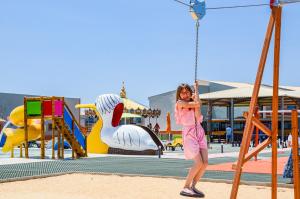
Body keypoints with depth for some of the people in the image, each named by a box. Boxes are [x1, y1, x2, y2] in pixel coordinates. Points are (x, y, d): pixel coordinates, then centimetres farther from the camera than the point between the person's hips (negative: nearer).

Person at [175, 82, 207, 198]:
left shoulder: (193, 103, 14)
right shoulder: (180, 103, -3)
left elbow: (198, 117, -4)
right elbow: (197, 104, -14)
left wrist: (195, 98, -4)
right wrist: (196, 89, 2)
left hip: (200, 133, 6)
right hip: (189, 135, -6)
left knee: (205, 162, -6)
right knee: (199, 163, -17)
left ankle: (193, 186, 7)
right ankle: (186, 188, -6)